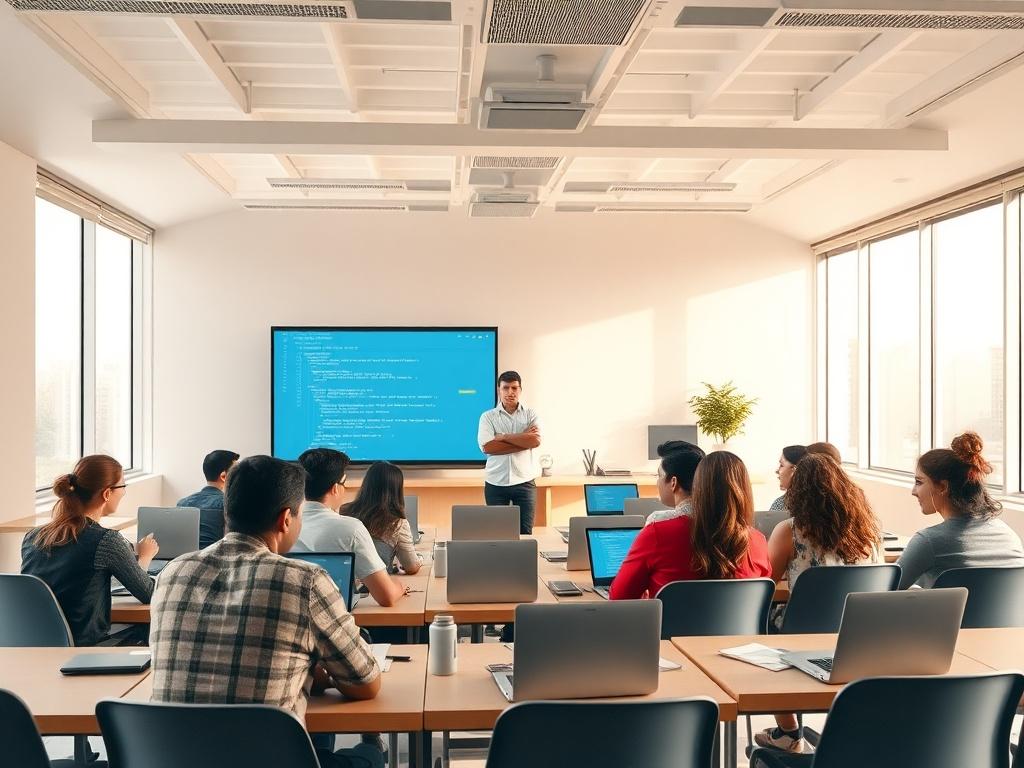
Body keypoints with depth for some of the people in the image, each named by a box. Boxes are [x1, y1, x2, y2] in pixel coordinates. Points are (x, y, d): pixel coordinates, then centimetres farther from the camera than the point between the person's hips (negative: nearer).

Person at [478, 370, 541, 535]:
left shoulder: (531, 414, 6)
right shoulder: (488, 416, 4)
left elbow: (535, 440, -11)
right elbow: (487, 446, -12)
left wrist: (504, 437, -9)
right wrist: (523, 440, -12)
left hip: (524, 483, 1)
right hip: (496, 483, 0)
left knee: (525, 532, 3)